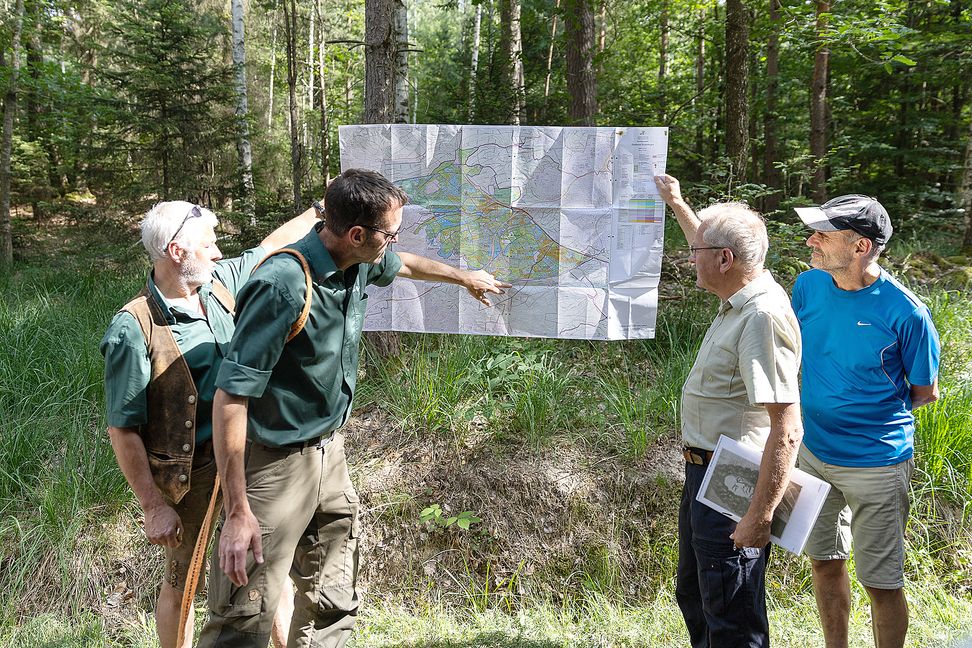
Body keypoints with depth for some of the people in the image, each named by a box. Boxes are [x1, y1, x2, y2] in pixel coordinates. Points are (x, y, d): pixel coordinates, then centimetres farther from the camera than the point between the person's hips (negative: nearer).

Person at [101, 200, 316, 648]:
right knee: (182, 580, 14)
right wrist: (153, 507, -14)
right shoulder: (134, 330, -20)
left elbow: (272, 245, 16)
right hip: (188, 473, -6)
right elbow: (122, 430, -16)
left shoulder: (219, 283, -2)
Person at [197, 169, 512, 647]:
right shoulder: (284, 286, -27)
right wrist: (237, 512, -26)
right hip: (275, 464, -8)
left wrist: (465, 277, 42)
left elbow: (403, 264, 25)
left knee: (334, 608, 17)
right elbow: (230, 396, -26)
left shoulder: (359, 263, -1)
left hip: (329, 450, 8)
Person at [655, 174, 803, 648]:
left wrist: (760, 517, -29)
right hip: (704, 472, 10)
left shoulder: (764, 317, -26)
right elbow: (713, 251, 29)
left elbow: (787, 431, -29)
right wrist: (676, 203, 38)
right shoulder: (740, 299, 3)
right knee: (694, 595, 26)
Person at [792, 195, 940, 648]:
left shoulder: (905, 313, -19)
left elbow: (925, 392, -5)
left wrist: (870, 408, -6)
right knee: (825, 562, 20)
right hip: (814, 450, 5)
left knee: (881, 584, 7)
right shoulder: (809, 285, -5)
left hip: (877, 463, -5)